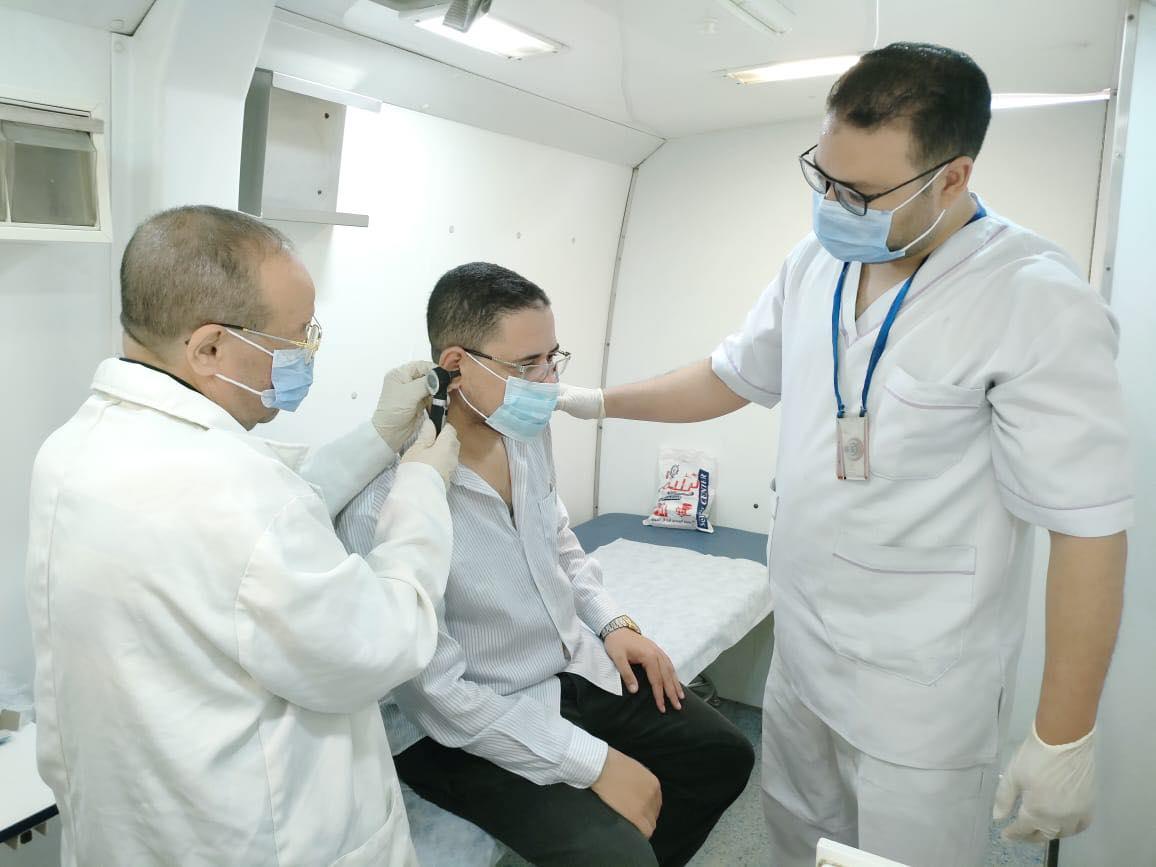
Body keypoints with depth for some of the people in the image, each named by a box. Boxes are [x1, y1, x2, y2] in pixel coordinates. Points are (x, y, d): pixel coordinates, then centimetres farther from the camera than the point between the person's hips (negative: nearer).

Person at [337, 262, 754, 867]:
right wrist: (596, 764, -23)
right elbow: (437, 691, -25)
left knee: (725, 755, 11)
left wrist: (613, 622, 1)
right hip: (460, 726, -7)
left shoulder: (527, 430, -6)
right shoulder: (386, 500, -30)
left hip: (575, 667, 8)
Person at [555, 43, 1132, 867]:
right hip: (800, 649, 7)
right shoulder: (816, 260, -1)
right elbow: (731, 377, 13)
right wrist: (598, 401, 12)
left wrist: (1064, 742, -15)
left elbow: (1087, 527, -19)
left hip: (920, 693, -6)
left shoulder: (1037, 301, -21)